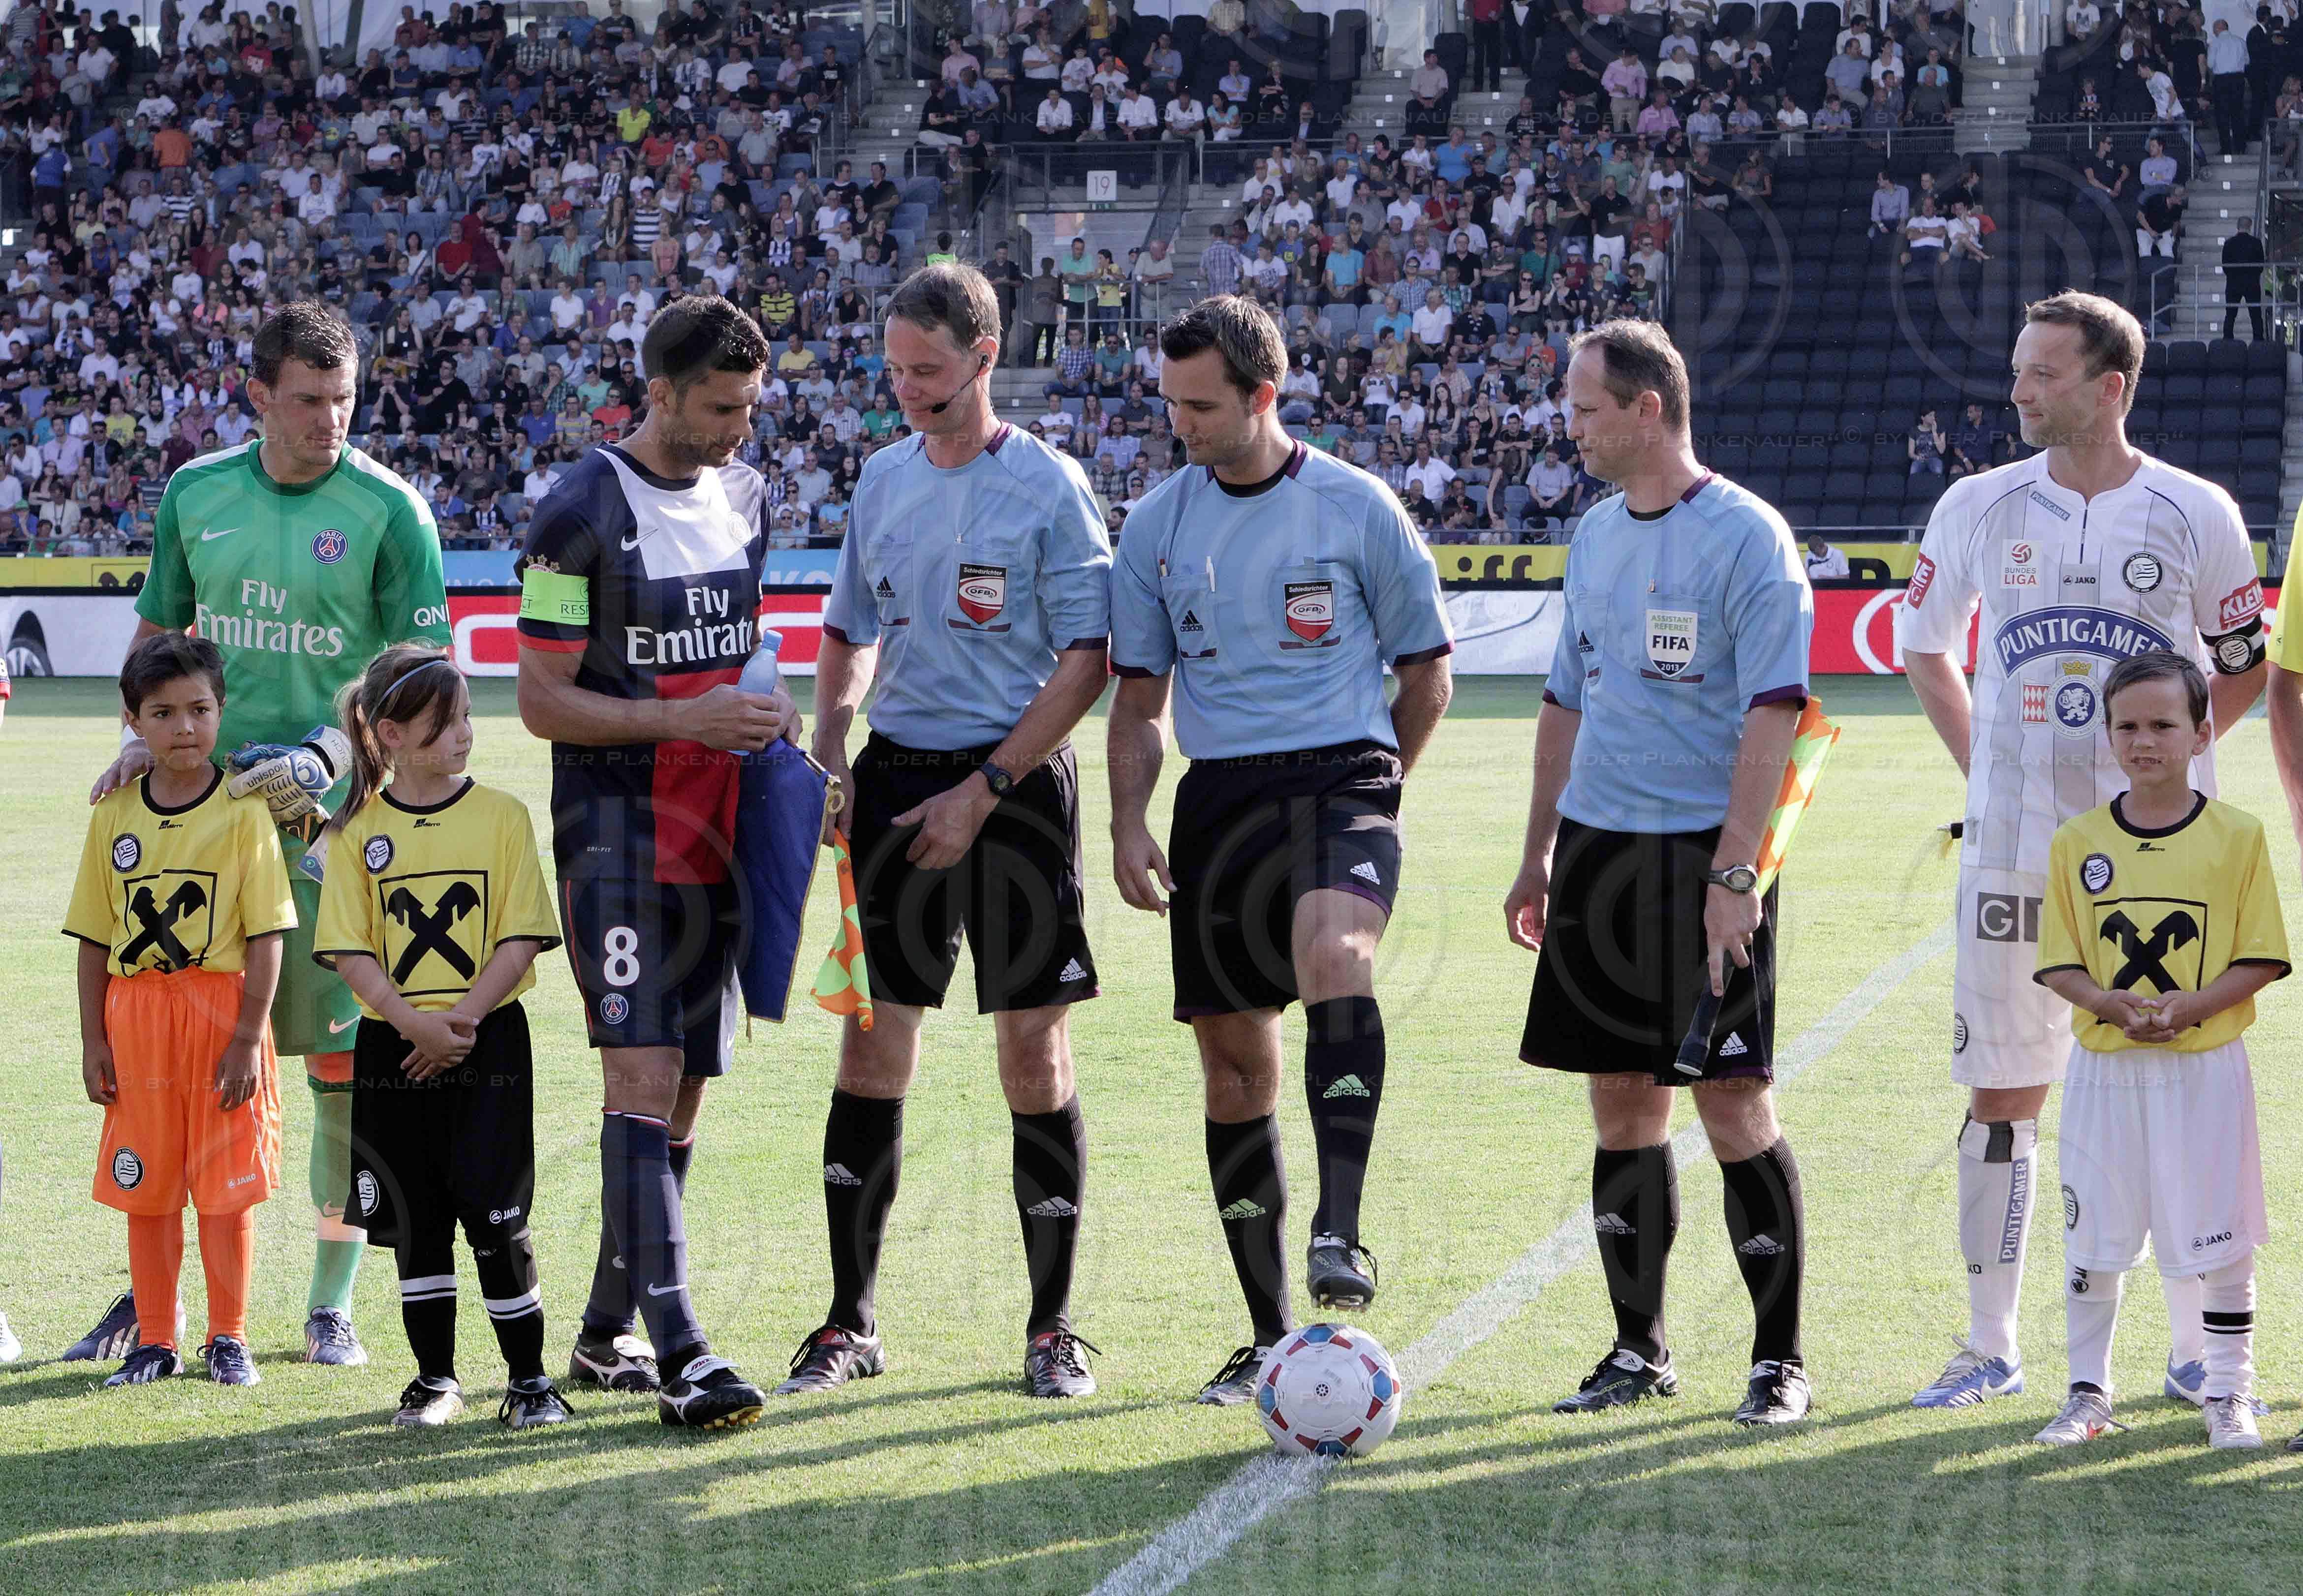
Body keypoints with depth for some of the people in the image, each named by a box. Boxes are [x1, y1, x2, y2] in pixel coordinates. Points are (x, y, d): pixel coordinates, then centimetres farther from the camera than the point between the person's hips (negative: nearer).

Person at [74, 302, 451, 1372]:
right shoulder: (195, 496, 7)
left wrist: (327, 753, -18)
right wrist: (142, 737, 2)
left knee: (342, 1061, -2)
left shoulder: (389, 511, -4)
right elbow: (157, 633, 19)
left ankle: (333, 1305, 9)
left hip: (334, 816, -3)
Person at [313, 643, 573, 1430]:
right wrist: (413, 1022, -17)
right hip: (392, 1048, 2)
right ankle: (434, 1377, 18)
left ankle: (529, 1378, 5)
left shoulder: (501, 815, -1)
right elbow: (350, 951, -3)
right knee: (416, 1221, 7)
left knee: (497, 1218, -3)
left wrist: (461, 1019, -16)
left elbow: (521, 939, -5)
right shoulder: (358, 829, 2)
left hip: (488, 1043, -1)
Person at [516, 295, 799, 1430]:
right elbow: (543, 702, -11)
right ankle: (677, 1348, -19)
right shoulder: (581, 515, -11)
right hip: (616, 833, -7)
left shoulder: (746, 496, 11)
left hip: (714, 833, 7)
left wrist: (764, 717, 6)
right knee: (644, 1073, -15)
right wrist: (687, 719, -18)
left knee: (684, 1088, 8)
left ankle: (607, 1334, 18)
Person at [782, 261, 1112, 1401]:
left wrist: (982, 792, -15)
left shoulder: (1048, 487, -6)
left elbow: (1086, 661, -10)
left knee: (1034, 1050, -2)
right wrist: (827, 760, 5)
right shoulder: (882, 481, 10)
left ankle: (1052, 1327, 8)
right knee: (871, 1048, 3)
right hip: (897, 778, 5)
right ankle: (851, 1323, 10)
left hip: (1015, 784, -5)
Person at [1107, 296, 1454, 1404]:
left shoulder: (1355, 508, 0)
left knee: (1334, 958, -35)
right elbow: (1138, 694, 14)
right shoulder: (1158, 523, 9)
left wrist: (1365, 786, 8)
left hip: (1341, 778, -4)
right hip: (1216, 800, 4)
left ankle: (1340, 1234, -39)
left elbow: (1427, 672, 9)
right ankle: (1268, 1335, 15)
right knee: (1233, 1066, 5)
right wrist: (1128, 824, 2)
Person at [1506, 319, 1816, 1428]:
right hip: (1598, 852, 7)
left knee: (1732, 1104, -6)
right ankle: (1638, 1350, 18)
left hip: (1704, 859, -7)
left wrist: (1731, 873, -20)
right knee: (1620, 1105, 9)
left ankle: (1780, 1358, 3)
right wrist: (1538, 856, 18)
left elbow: (1773, 713, -14)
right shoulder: (1596, 535, 13)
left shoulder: (1746, 536, -10)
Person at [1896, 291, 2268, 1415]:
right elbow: (1922, 641, 18)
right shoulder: (1980, 509, 2)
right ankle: (1990, 1345, 14)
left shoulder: (2196, 517, -2)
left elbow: (2244, 670, 12)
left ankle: (2199, 1351, 11)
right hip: (2015, 849, 1)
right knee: (2001, 1092, 4)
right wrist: (1980, 764, 9)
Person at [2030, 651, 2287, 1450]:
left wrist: (2189, 1006, -18)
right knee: (2092, 1239, 6)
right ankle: (2088, 1392, 19)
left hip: (2206, 1067, -2)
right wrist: (2111, 1003, -16)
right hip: (2106, 1069, 2)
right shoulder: (2077, 842, 2)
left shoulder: (2236, 836, -3)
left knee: (2221, 1239, 3)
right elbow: (2058, 962, 2)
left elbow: (2261, 958, -4)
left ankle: (2229, 1392, 16)